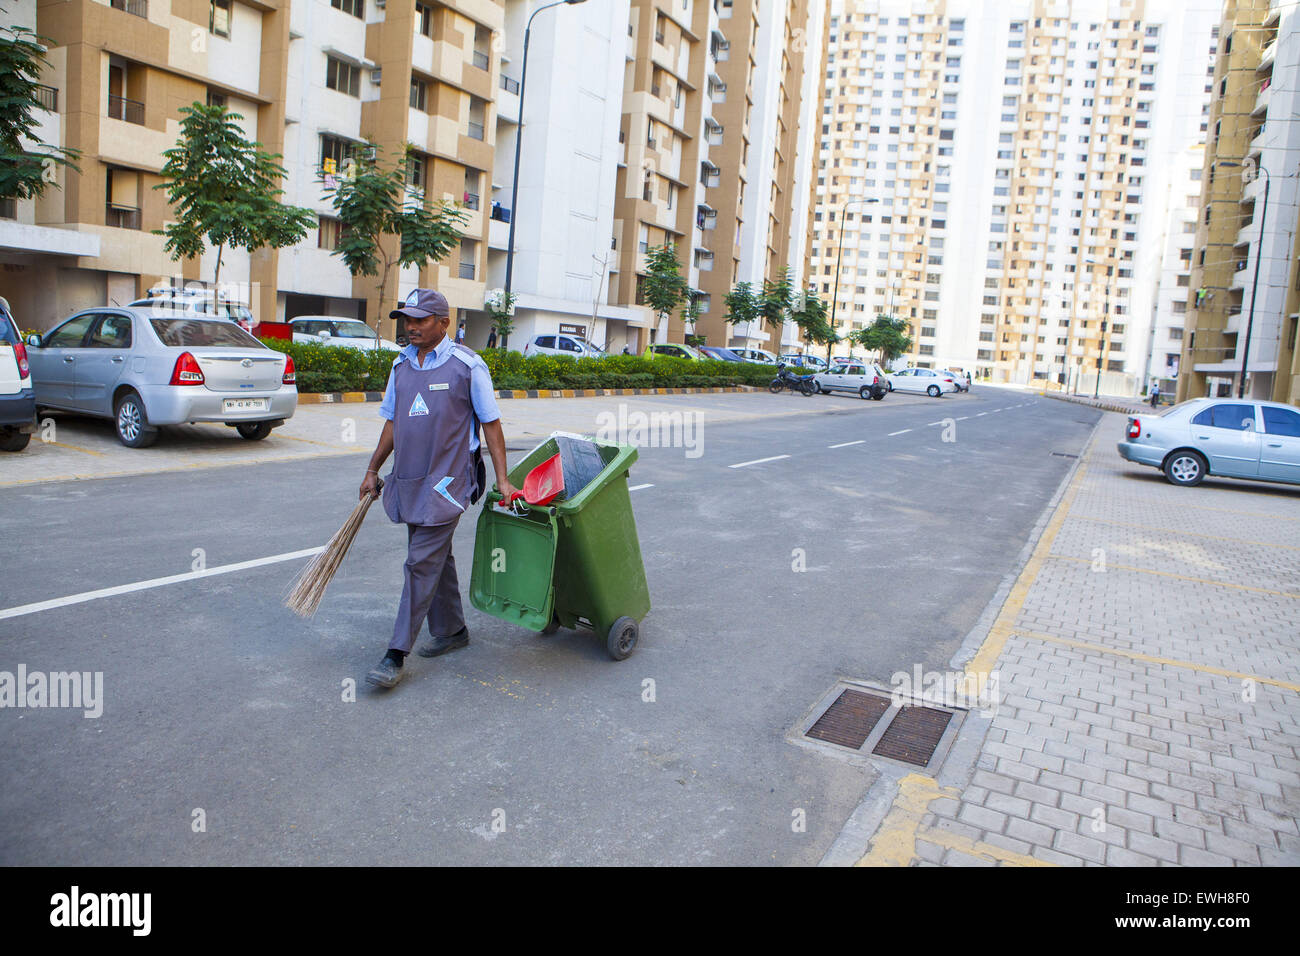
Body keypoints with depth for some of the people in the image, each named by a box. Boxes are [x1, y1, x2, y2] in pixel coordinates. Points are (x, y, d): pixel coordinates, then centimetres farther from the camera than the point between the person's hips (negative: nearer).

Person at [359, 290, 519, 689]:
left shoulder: (467, 365, -7)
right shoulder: (401, 365, 10)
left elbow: (491, 423, -4)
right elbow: (392, 422, 19)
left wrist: (502, 479, -7)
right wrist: (373, 470, 19)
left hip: (446, 481, -6)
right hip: (408, 480, 6)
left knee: (423, 563, -8)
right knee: (437, 558, 16)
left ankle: (397, 654, -4)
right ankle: (451, 630, 31)